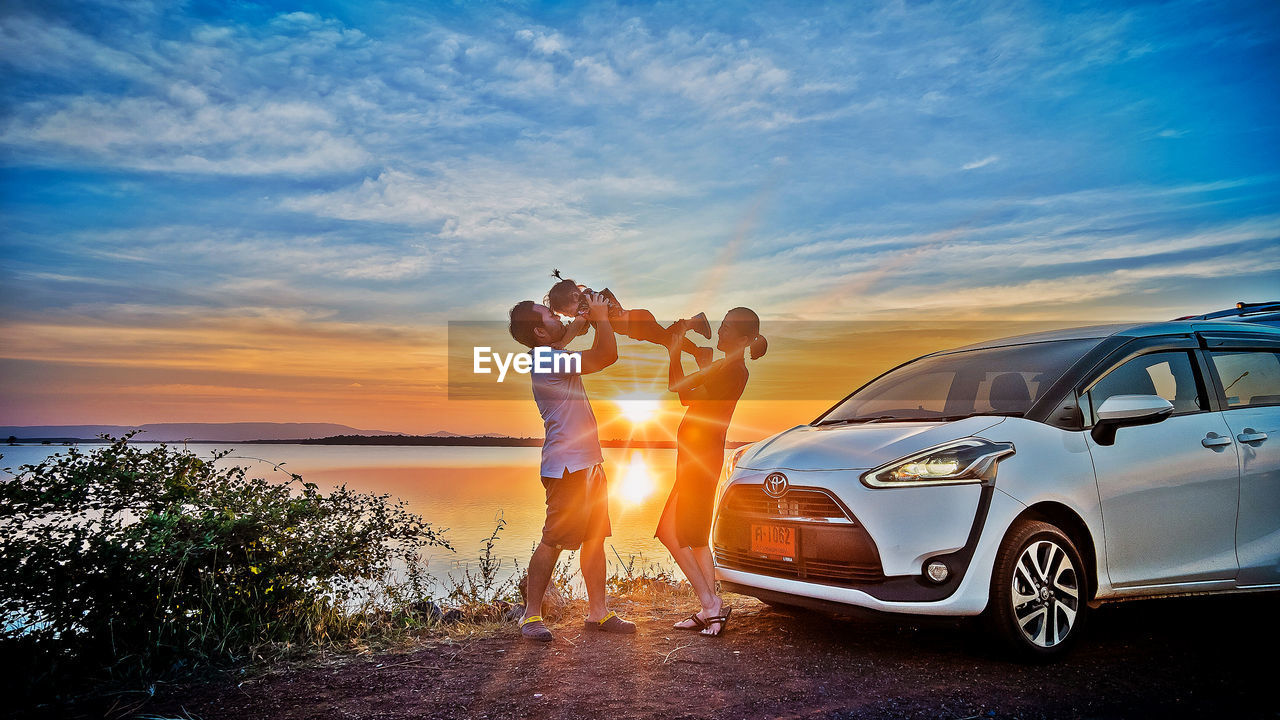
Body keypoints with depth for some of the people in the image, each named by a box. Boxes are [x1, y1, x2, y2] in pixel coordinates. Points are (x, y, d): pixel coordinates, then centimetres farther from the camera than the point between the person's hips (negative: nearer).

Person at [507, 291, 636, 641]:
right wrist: (601, 317, -6)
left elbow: (600, 356, 29)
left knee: (595, 539, 11)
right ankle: (531, 616, 6)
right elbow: (607, 354, -21)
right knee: (553, 541, -4)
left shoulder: (554, 359, 16)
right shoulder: (548, 360, -16)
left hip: (587, 463, 10)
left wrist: (596, 318, 17)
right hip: (567, 466, -10)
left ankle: (598, 612, 18)